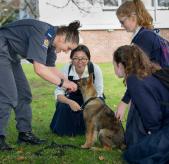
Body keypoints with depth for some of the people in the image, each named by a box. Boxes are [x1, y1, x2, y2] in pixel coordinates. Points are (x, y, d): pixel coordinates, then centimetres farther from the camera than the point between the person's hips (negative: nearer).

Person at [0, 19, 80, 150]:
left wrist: (68, 81, -1)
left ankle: (25, 132, 15)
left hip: (12, 55, 10)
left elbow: (50, 67, 11)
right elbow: (40, 69, -31)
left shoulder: (50, 40, 3)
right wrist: (62, 83, -21)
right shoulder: (42, 33, -27)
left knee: (24, 94, 9)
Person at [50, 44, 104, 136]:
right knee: (63, 107, -30)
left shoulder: (95, 69, -24)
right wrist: (70, 102, -40)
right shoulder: (66, 69, -23)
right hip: (72, 100, 0)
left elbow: (98, 93, -17)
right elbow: (58, 93, -21)